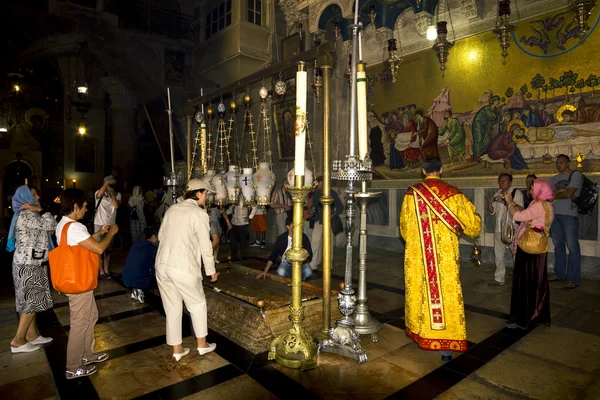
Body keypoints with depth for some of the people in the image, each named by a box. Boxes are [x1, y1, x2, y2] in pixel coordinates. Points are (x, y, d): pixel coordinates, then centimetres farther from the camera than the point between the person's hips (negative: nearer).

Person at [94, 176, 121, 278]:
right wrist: (107, 182, -27)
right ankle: (101, 271, 11)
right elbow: (98, 195, -33)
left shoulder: (117, 194, 0)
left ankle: (106, 270, 23)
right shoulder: (99, 193, -7)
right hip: (100, 225, -4)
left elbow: (116, 206, -16)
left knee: (108, 249, 13)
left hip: (111, 225, 4)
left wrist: (112, 193, -15)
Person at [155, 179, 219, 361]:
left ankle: (177, 349, 27)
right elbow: (205, 246, -7)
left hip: (162, 265, 6)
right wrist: (210, 270, 4)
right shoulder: (199, 213, -8)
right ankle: (202, 344, 28)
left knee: (172, 308, 16)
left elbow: (161, 236, 17)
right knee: (197, 304, 15)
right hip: (183, 267, -6)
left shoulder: (172, 209, 11)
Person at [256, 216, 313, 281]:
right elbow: (273, 255, -7)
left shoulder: (303, 237, -8)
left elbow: (309, 254, -4)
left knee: (308, 272, -33)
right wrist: (265, 271, -13)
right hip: (287, 262, 0)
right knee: (281, 272, -33)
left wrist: (305, 261, -26)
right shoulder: (282, 238, -9)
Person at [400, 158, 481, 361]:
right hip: (445, 256, -1)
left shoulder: (412, 193, -3)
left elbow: (404, 225, 5)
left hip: (418, 256, 1)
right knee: (446, 293, 4)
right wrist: (473, 229, 25)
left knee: (421, 292, 15)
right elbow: (471, 219, 2)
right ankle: (446, 345, 8)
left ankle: (420, 333, 30)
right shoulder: (452, 193, -5)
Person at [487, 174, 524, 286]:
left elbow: (520, 209, -21)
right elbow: (492, 212, 14)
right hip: (499, 229, 6)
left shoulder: (516, 193, -6)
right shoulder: (497, 194, 11)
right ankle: (499, 279, 22)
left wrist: (506, 201, -26)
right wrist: (490, 203, -5)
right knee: (498, 255, 12)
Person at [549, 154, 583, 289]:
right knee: (558, 245, 11)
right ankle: (559, 274, 20)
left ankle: (574, 279, -2)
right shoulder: (554, 179, 17)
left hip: (569, 215, -6)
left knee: (572, 247, -6)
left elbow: (569, 194, -11)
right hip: (555, 214, 6)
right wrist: (560, 191, -8)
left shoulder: (576, 175, -1)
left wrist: (554, 195, 4)